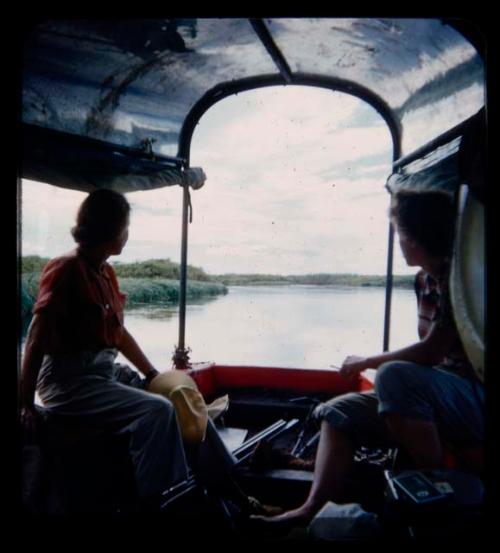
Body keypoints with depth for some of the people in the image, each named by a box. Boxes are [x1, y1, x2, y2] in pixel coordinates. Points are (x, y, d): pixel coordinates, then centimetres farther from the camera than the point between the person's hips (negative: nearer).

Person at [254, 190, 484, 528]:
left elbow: (430, 351, -23)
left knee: (395, 377, -36)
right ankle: (313, 510, -12)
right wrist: (375, 368, -2)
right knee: (338, 412, -3)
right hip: (433, 400, 8)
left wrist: (367, 362, -11)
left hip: (473, 398, -8)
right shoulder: (425, 279, 9)